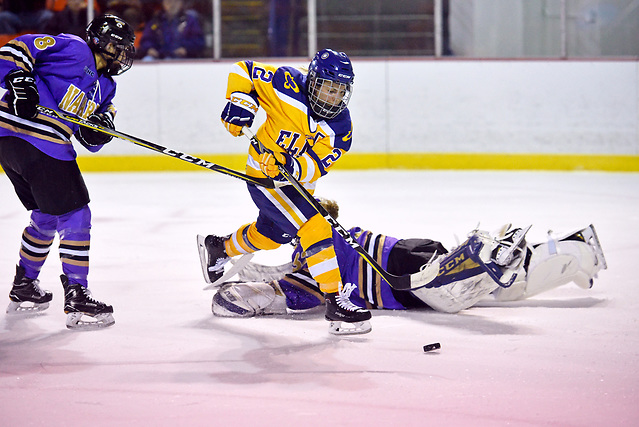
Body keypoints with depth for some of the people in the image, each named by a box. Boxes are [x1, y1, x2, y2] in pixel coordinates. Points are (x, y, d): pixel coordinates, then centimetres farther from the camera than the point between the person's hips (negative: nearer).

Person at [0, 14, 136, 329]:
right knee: (75, 217, -7)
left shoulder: (105, 87, 21)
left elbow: (91, 141, 16)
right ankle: (76, 298, -5)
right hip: (37, 140, -10)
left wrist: (98, 131, -5)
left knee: (47, 217, 23)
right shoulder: (72, 48, -5)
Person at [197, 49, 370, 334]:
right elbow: (243, 70, -12)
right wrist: (240, 101, -25)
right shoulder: (290, 87, -23)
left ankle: (218, 247, 56)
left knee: (269, 235, 28)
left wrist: (292, 166, -38)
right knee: (315, 227, -23)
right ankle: (334, 302, -23)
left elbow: (316, 166, -20)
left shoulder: (342, 127, -12)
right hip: (263, 175, -7)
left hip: (296, 182, 7)